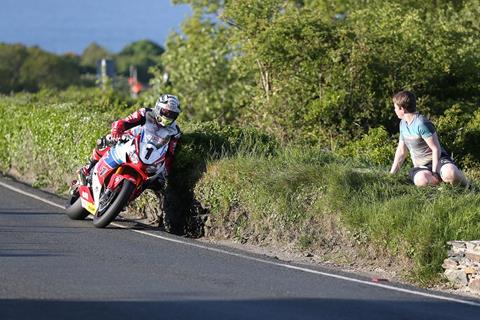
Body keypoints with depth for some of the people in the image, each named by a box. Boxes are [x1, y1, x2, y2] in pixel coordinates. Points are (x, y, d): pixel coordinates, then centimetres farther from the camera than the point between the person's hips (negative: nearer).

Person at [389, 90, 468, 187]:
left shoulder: (421, 124, -15)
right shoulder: (403, 124, 12)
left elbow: (436, 149, -15)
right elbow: (401, 151, 20)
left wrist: (434, 172, -19)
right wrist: (392, 173, 16)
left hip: (437, 160, -5)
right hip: (421, 166, 5)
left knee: (450, 174, -40)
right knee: (421, 180, -35)